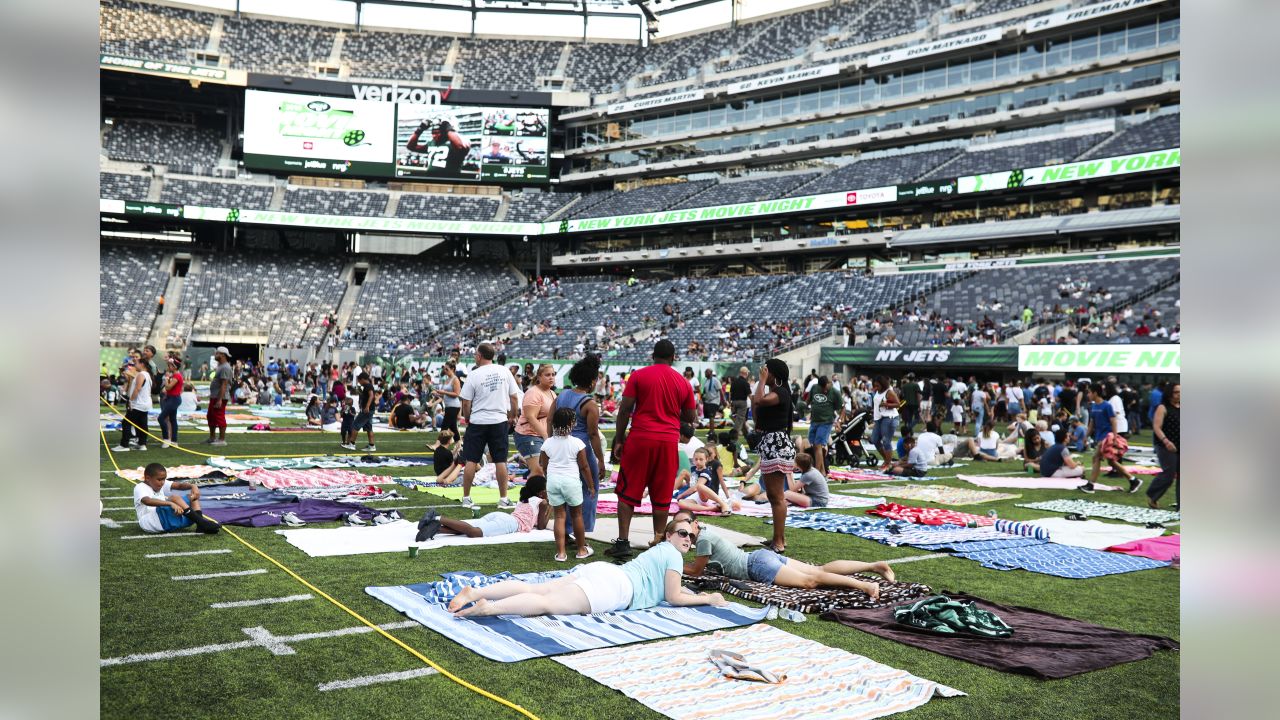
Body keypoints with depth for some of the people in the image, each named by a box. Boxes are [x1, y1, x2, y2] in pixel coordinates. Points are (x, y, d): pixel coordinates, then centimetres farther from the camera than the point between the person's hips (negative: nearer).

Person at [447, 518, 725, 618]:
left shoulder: (659, 550, 33)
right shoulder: (673, 555, 5)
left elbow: (662, 583, 46)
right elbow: (673, 597, 2)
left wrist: (691, 592, 41)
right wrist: (706, 600, 12)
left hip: (601, 572, 9)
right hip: (614, 588, -9)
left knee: (533, 589, -3)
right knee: (548, 603, -26)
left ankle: (475, 592, -15)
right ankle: (487, 608, -44)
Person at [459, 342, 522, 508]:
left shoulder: (474, 375, -9)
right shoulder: (504, 371, 0)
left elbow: (466, 403, -6)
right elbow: (513, 397, 3)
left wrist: (467, 419, 11)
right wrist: (512, 416, 16)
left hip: (477, 422, -2)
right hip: (499, 421, 2)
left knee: (471, 461, 6)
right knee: (500, 461, 6)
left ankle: (466, 498, 12)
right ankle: (503, 499, 9)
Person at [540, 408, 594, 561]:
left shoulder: (548, 443, 0)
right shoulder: (577, 443, -7)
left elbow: (542, 464, 8)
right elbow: (584, 467, -1)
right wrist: (590, 485, 9)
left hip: (553, 480, 2)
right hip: (571, 481, -2)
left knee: (559, 516, 6)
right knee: (577, 514, 12)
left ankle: (561, 552, 0)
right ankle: (582, 550, 22)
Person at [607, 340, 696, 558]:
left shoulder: (638, 376, 0)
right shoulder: (683, 382, 7)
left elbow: (624, 410, -4)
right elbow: (689, 417, 12)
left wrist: (619, 440, 2)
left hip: (641, 439, -2)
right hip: (669, 442, 2)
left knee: (627, 492, 5)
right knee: (661, 497, 8)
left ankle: (623, 541, 0)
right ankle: (658, 542, 9)